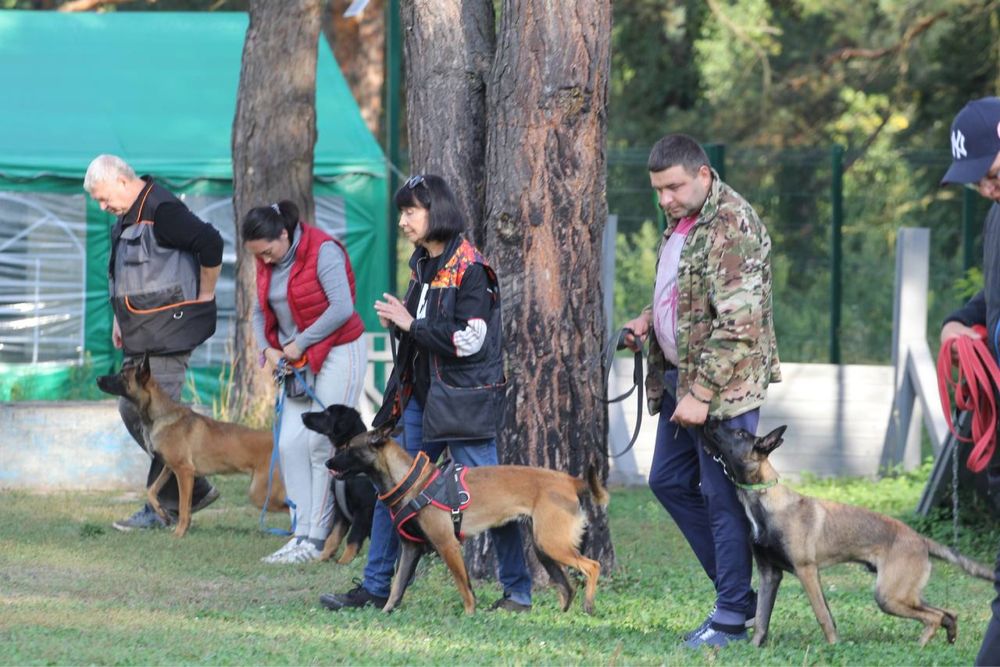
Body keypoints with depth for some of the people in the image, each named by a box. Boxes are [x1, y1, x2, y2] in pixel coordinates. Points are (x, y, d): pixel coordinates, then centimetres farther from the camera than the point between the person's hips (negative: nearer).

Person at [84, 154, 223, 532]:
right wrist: (120, 318, 18)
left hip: (169, 331, -11)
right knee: (131, 411, 11)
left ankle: (161, 509, -2)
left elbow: (210, 244, -23)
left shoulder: (162, 211, -16)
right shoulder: (126, 219, 15)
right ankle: (194, 489, 18)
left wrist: (204, 295, -13)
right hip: (140, 337, 11)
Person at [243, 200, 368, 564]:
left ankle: (317, 539, -5)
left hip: (338, 353, -8)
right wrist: (267, 348, -2)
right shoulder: (267, 264, 6)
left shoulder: (323, 251, -17)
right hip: (299, 360, 8)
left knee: (321, 444, -9)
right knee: (290, 444, -1)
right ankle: (303, 532, 3)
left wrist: (300, 343, -17)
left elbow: (342, 309, -23)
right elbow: (261, 312, 16)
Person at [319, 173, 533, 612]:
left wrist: (411, 325, -16)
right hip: (420, 394, 9)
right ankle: (376, 587, 14)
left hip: (463, 397, -9)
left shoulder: (469, 269, -13)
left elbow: (469, 340, -20)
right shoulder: (422, 264, 12)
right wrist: (397, 322, 2)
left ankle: (518, 591, 5)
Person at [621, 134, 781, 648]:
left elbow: (737, 325, -23)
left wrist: (702, 393, -24)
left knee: (722, 496, -5)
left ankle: (732, 617, 3)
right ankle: (736, 585, 23)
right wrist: (648, 320, 8)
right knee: (669, 481, 15)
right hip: (680, 375, 10)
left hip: (724, 384, -10)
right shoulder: (681, 220, 12)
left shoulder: (732, 226, -19)